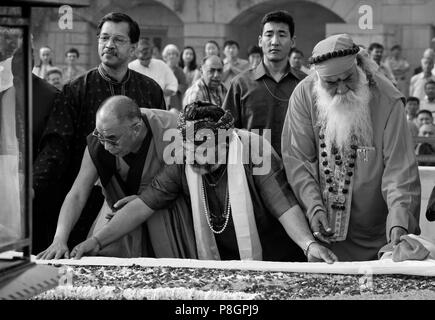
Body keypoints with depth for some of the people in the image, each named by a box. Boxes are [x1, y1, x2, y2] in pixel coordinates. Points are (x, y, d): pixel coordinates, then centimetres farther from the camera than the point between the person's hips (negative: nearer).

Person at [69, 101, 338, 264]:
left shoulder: (255, 151, -20)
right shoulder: (182, 166, -7)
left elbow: (285, 205, -23)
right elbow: (144, 205, -8)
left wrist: (308, 244, -39)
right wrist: (98, 241, -17)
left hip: (275, 263, -4)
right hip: (221, 265, 4)